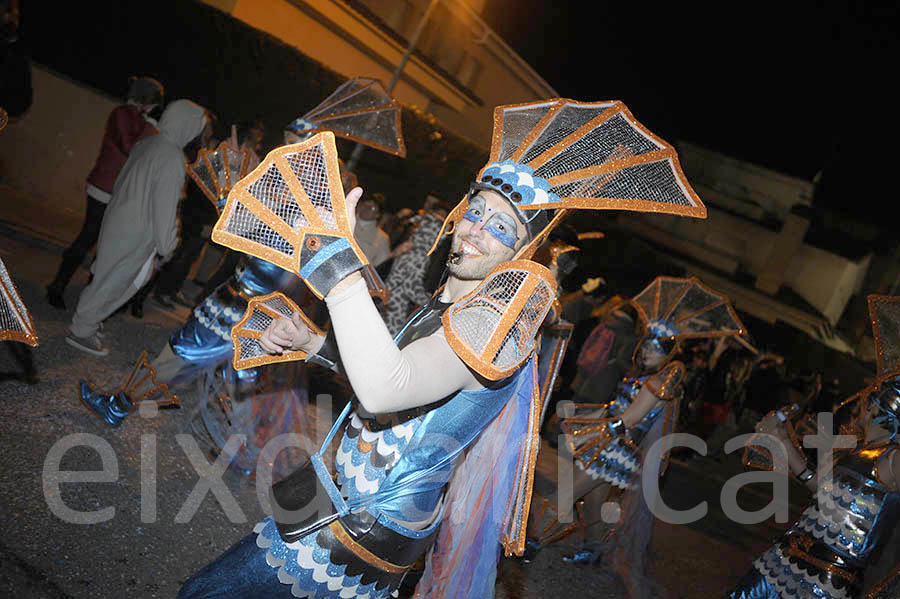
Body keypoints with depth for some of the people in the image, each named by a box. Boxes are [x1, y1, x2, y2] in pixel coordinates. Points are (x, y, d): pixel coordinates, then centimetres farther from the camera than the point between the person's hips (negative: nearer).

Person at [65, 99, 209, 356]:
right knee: (113, 282, 6)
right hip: (134, 235, -8)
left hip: (119, 220, 8)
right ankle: (81, 332, 21)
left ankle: (87, 317, 35)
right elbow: (165, 207, -21)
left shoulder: (147, 143, 4)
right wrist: (167, 246, -12)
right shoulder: (172, 158, -22)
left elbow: (123, 181, 15)